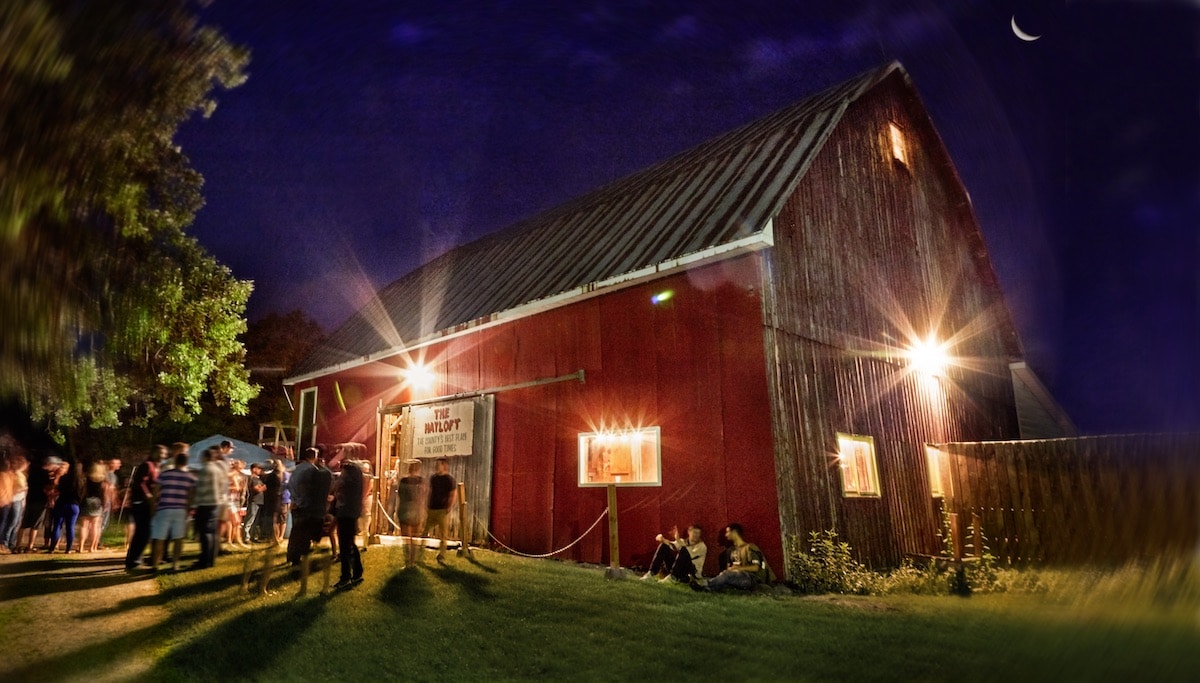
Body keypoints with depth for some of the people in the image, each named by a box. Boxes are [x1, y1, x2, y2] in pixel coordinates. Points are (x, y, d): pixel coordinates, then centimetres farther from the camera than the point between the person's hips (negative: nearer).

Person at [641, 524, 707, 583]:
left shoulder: (702, 546, -4)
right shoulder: (683, 542, 12)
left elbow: (690, 555, -22)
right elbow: (671, 545, -6)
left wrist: (678, 540, -28)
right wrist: (663, 539, -27)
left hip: (693, 574, -5)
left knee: (684, 550, -29)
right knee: (664, 546, -6)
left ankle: (672, 577, -29)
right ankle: (652, 573, -15)